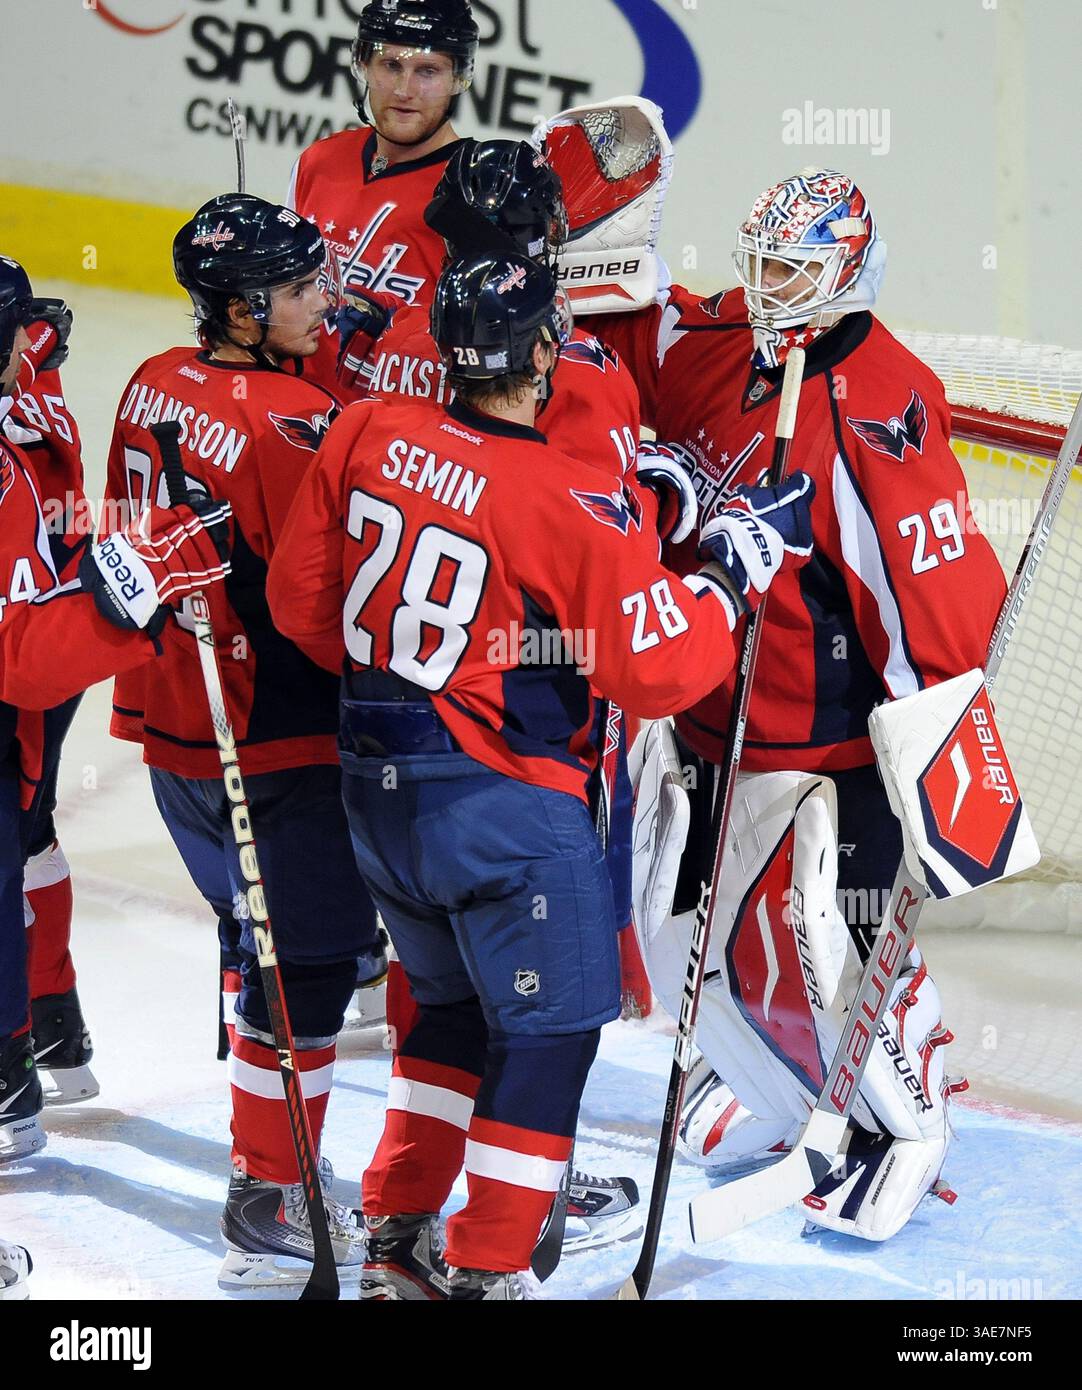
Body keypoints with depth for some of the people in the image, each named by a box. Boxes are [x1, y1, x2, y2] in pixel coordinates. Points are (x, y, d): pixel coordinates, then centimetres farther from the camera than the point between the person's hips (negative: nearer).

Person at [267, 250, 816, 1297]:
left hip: (377, 787, 7)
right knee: (550, 1027, 8)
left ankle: (395, 1241, 29)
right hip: (502, 801, -7)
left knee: (457, 1004, 24)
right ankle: (485, 1271, 12)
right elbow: (658, 669, -15)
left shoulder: (367, 435, -3)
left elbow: (300, 597, 6)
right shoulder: (574, 506, -19)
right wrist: (739, 565, -2)